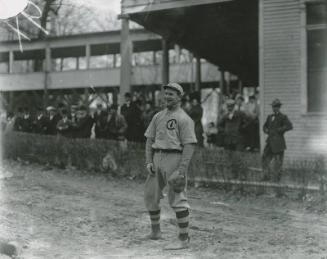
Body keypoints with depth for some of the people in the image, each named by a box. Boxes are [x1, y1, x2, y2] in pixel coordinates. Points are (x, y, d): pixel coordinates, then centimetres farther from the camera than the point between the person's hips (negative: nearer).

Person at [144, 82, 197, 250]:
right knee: (150, 194, 14)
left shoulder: (184, 119, -6)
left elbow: (189, 145, -12)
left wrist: (182, 169, -19)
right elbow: (149, 139, 16)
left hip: (175, 157, -8)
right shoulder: (158, 116, 15)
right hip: (157, 158, 8)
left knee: (177, 198, -10)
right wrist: (148, 161, 4)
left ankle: (184, 239, -7)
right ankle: (155, 231, 31)